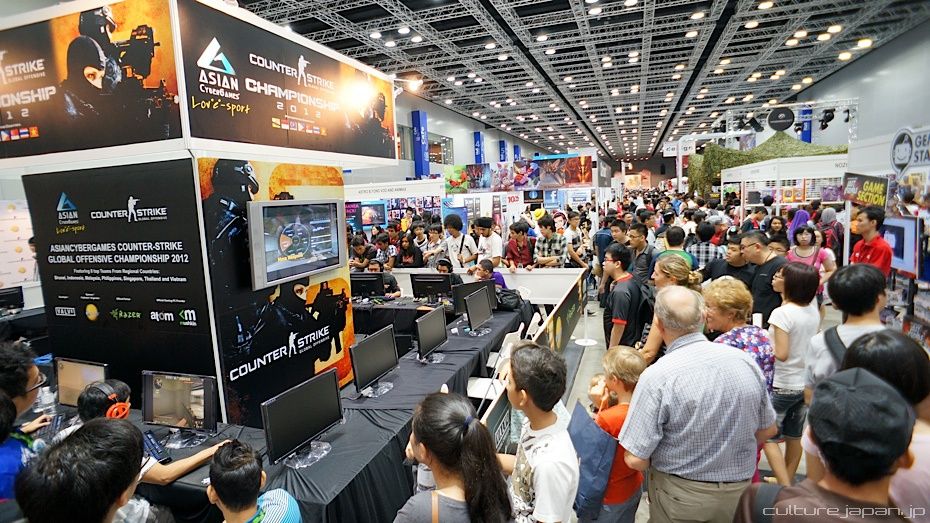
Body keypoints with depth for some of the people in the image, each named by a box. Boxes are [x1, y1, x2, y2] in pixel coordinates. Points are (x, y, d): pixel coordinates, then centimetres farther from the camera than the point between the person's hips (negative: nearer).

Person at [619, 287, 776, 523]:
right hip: (740, 490, 4)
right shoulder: (745, 360, -11)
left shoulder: (657, 376, -26)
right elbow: (768, 429, 4)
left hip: (681, 496, -4)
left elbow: (635, 459, -22)